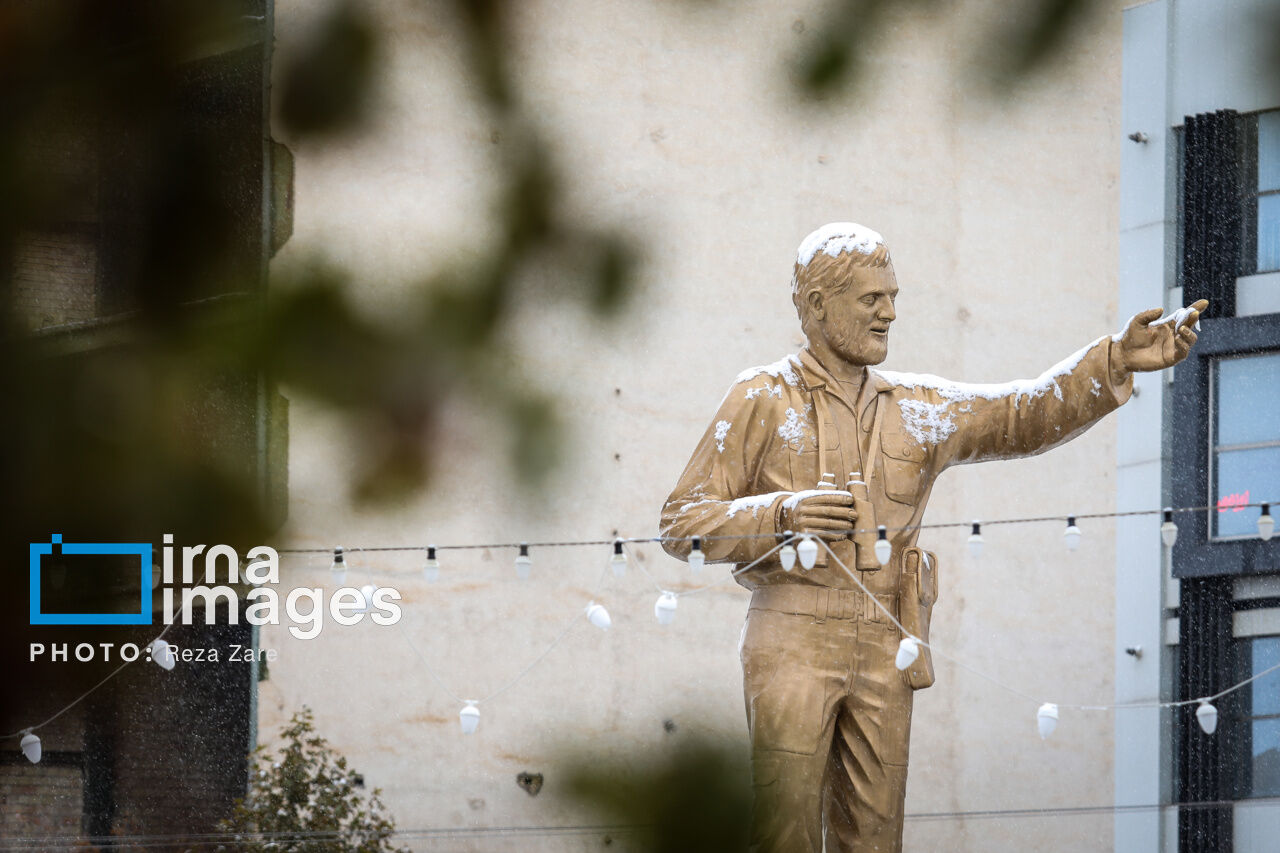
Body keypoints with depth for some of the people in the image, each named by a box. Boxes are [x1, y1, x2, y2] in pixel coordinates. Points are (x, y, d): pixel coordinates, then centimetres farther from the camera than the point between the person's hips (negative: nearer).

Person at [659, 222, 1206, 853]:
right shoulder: (762, 399, 1)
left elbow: (1029, 415, 2)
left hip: (883, 654, 4)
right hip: (792, 642, -4)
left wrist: (1118, 362, -14)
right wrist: (782, 514, -19)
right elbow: (682, 524, -2)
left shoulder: (916, 408, 13)